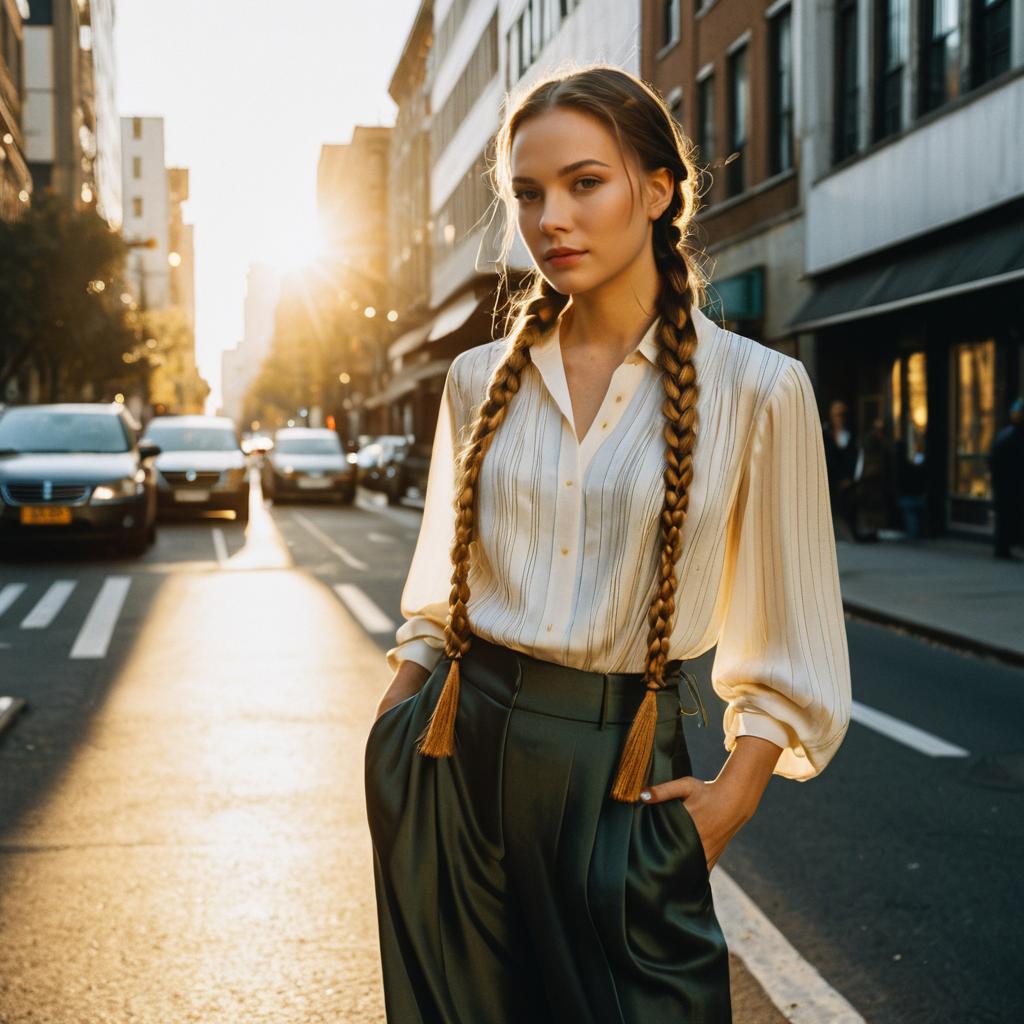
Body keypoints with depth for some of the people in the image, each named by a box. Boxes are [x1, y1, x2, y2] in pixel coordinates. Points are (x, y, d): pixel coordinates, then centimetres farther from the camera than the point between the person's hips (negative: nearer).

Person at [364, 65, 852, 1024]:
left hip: (621, 771, -3)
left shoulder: (755, 389, -7)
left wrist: (732, 796, -10)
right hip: (454, 754, 3)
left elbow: (786, 651, -2)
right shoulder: (479, 379, 4)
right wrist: (388, 745, 7)